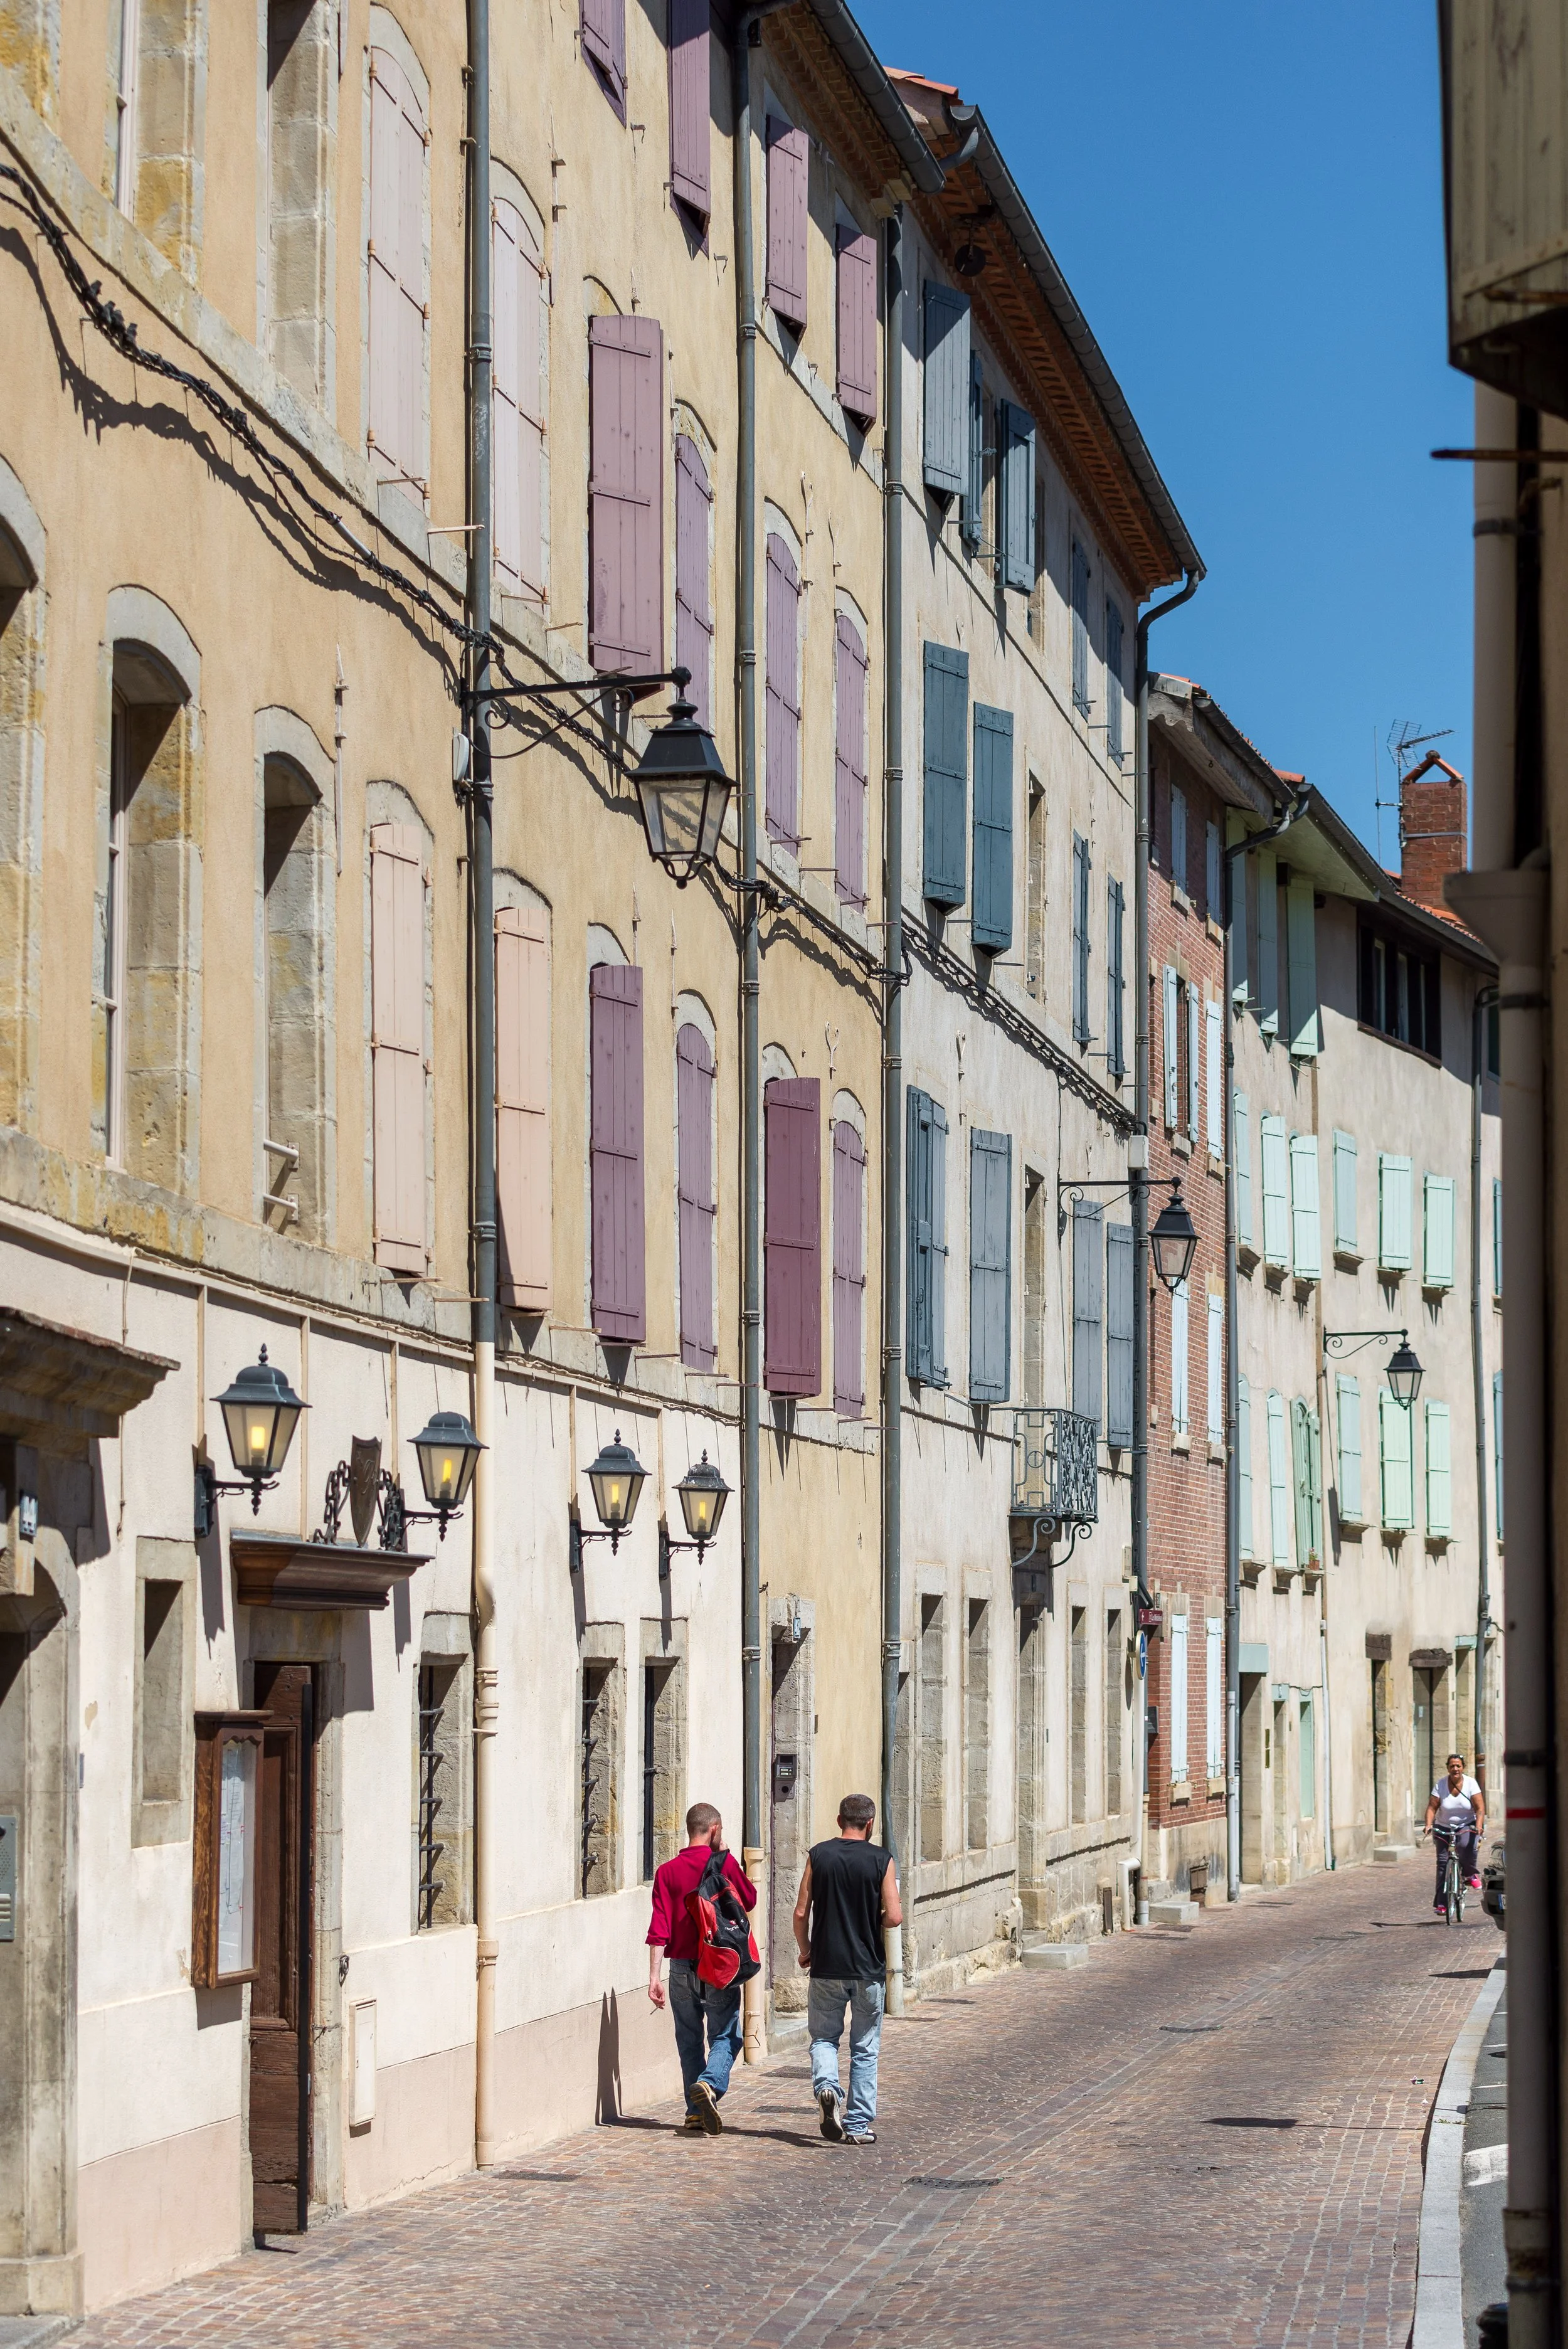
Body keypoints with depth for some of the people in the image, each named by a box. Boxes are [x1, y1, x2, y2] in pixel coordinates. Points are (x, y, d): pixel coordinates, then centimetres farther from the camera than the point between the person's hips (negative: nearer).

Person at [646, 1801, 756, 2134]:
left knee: (689, 2041, 12)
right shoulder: (725, 1864, -5)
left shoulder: (667, 1872, 0)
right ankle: (709, 2085, -25)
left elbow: (660, 1928, -6)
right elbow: (750, 1900, 12)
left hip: (682, 1969, 2)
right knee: (725, 2036, 2)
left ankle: (696, 2112, 14)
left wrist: (654, 1976, -7)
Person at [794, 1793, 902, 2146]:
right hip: (868, 1968, -1)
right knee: (865, 2050, 10)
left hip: (826, 1967, 1)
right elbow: (894, 1917, -11)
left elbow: (801, 1913, -3)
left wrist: (804, 1951, 13)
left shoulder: (819, 1855, -2)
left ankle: (826, 2086, -15)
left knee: (824, 2038, 14)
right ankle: (857, 2126, 10)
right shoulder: (881, 1860, -6)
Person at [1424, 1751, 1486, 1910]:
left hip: (1467, 1826, -1)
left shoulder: (1470, 1784, -8)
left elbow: (1480, 1809, -13)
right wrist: (1428, 1825, -27)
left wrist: (1478, 1827, -29)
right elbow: (1432, 1807, -9)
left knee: (1466, 1845, -34)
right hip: (1444, 1828, 1)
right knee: (1443, 1862, -8)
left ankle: (1472, 1874, -4)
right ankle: (1441, 1903, -4)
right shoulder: (1441, 1785, -6)